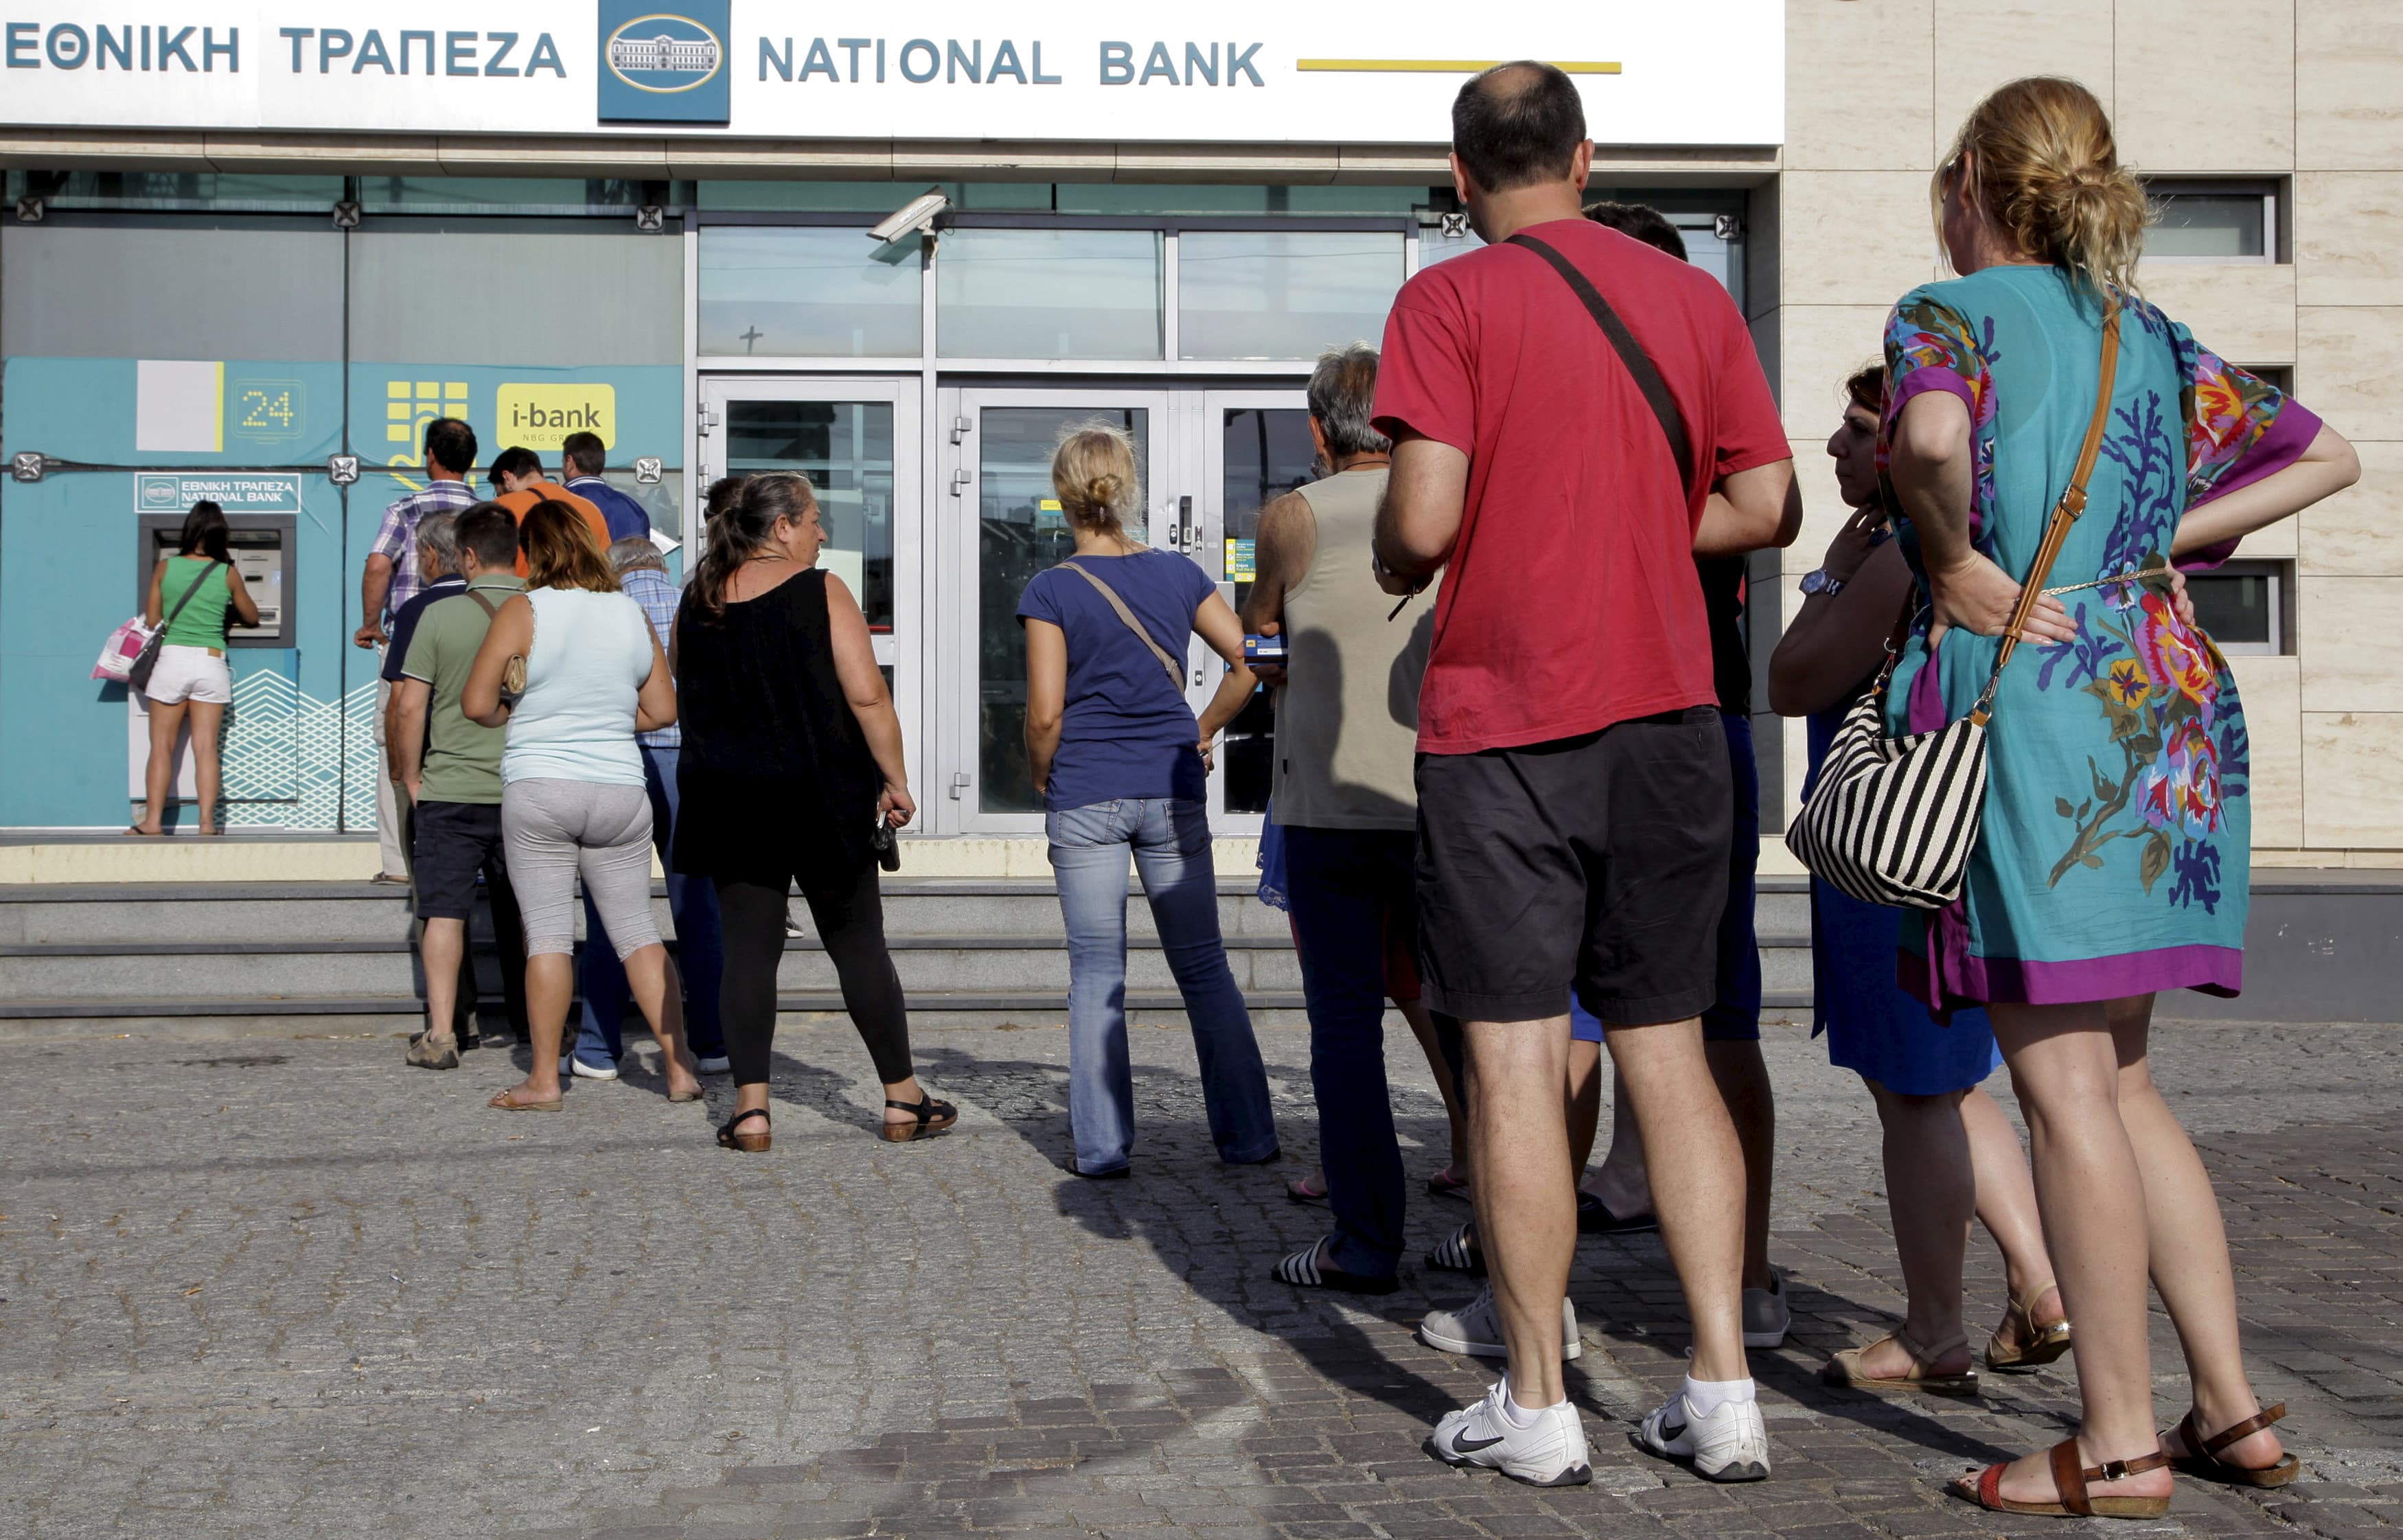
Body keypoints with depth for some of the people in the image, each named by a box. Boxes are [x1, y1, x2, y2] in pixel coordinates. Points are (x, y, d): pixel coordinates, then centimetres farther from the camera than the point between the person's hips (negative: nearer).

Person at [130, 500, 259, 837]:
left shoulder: (165, 568, 0)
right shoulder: (227, 573, 0)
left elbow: (151, 621, 4)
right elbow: (252, 617, 15)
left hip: (171, 658, 0)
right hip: (210, 662, 0)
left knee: (162, 747, 5)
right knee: (207, 748, 1)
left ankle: (153, 822, 4)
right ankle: (207, 823, -2)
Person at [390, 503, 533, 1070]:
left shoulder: (437, 614, -7)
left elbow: (409, 708, -7)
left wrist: (410, 779, 5)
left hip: (449, 789, -2)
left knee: (444, 912, 3)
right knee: (528, 913, 15)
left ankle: (441, 1035, 0)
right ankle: (538, 1027, 24)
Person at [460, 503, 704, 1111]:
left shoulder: (523, 612, -6)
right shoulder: (631, 614, 7)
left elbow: (477, 704, -7)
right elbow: (663, 710, 11)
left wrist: (517, 715, 12)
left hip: (539, 791, -4)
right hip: (620, 792, 4)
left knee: (547, 935, 0)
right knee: (637, 933, 10)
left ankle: (544, 1079, 3)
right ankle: (679, 1067, 8)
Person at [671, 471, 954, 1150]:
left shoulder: (698, 601, 7)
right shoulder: (820, 591, -8)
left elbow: (689, 702, 16)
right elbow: (867, 694, -14)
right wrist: (894, 781, -6)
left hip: (726, 803, 4)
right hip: (818, 800, -4)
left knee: (748, 949, 4)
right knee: (859, 945, 6)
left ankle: (750, 1108, -2)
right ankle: (904, 1100, 12)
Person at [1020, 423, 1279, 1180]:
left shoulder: (1051, 591, -7)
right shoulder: (1179, 575, 3)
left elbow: (1045, 712, -11)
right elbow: (1251, 663, 1)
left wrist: (1043, 779, 6)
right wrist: (1203, 733, 12)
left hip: (1084, 797, -2)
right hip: (1172, 792, 3)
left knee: (1096, 974, 4)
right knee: (1203, 964, 11)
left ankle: (1103, 1146, 5)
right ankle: (1246, 1133, 12)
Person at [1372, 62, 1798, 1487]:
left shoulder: (1448, 304, -6)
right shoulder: (1694, 295, 8)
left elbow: (1424, 519, -15)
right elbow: (1768, 504, 6)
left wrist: (1394, 565, 7)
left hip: (1502, 726, -4)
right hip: (1669, 716, 4)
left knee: (1515, 1059, 1)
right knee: (1669, 1050, 10)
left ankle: (1538, 1407, 6)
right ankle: (1725, 1392, 9)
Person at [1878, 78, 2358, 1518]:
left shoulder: (1951, 314, -3)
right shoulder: (2152, 341, 17)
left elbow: (1933, 439, -26)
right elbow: (2327, 456, 23)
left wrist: (1952, 561, -10)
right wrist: (2162, 539, 16)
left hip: (2029, 702, -7)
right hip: (2160, 707, 7)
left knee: (2064, 1082, -4)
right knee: (2119, 1077, 15)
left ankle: (2119, 1443, 1)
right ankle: (2232, 1405, 16)